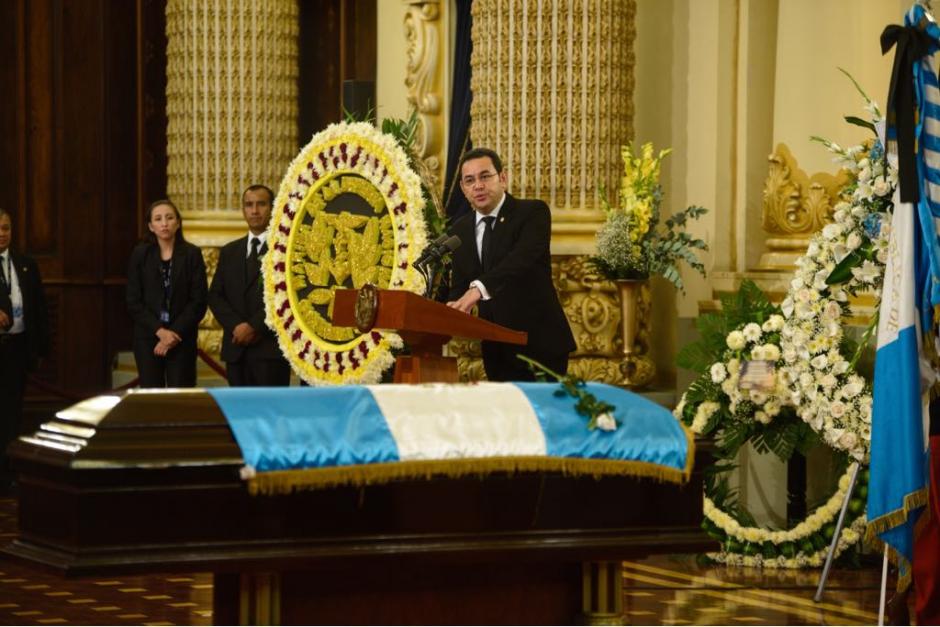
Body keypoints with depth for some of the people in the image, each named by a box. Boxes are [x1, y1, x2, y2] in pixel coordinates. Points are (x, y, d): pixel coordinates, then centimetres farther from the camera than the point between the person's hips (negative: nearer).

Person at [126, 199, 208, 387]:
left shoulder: (192, 254, 2)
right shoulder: (140, 254, 4)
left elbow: (198, 301, -2)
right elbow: (133, 302, 1)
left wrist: (175, 333, -11)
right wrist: (159, 331, -10)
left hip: (182, 338, -1)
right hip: (147, 338, 1)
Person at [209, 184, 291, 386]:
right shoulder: (229, 252, 18)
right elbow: (215, 296, 12)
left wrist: (254, 326, -13)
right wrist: (236, 326, -5)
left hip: (271, 348, -5)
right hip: (236, 349, 5)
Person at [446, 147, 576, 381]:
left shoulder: (532, 212, -7)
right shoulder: (461, 230, 11)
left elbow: (524, 256, -26)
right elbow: (459, 286, 13)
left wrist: (479, 288, -41)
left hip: (537, 342, -5)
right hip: (496, 347, 5)